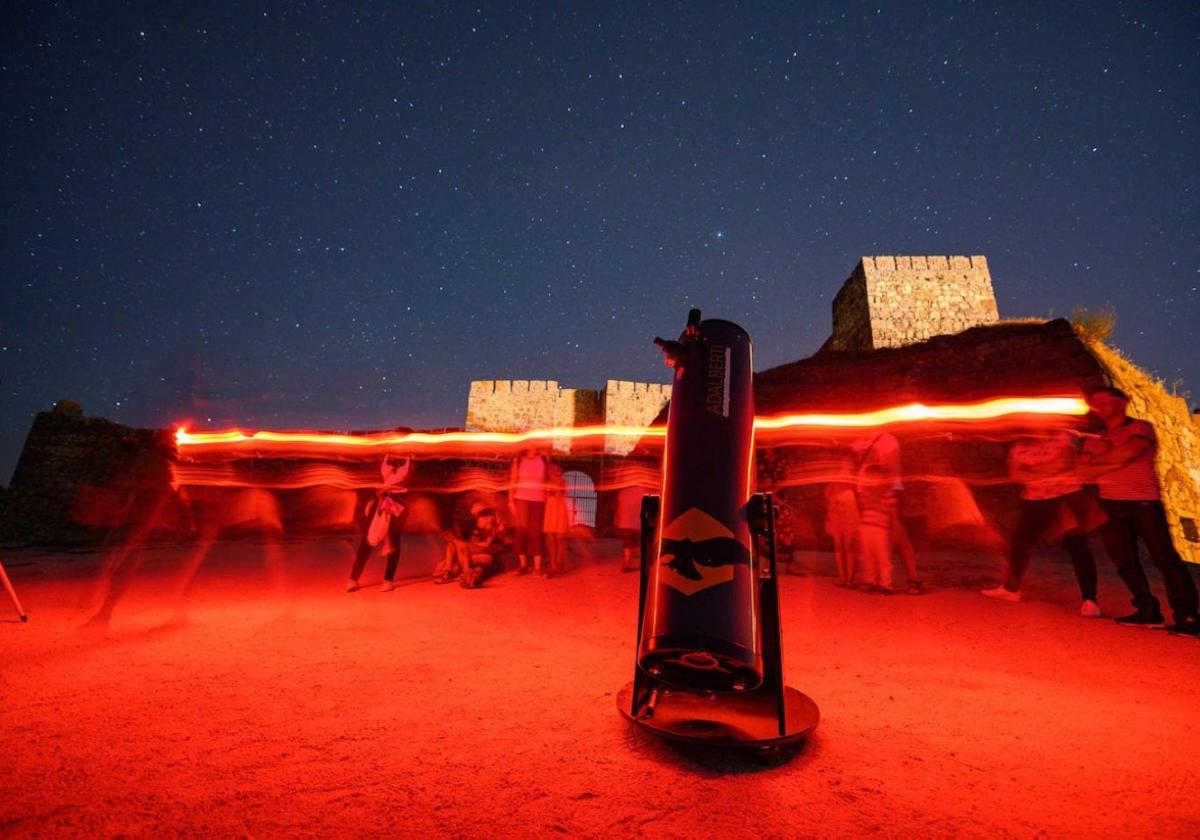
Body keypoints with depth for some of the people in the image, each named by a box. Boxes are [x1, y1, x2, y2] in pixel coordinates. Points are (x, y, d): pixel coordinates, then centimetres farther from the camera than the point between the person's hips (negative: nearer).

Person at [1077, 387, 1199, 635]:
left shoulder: (1141, 428, 1)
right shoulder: (1095, 440, 15)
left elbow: (1127, 454, -16)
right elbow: (1084, 472, 4)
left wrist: (1096, 461, -4)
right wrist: (1114, 462, -10)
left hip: (1145, 503, -4)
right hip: (1111, 506, 5)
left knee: (1165, 559, -6)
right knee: (1125, 562, 4)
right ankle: (1148, 611, 13)